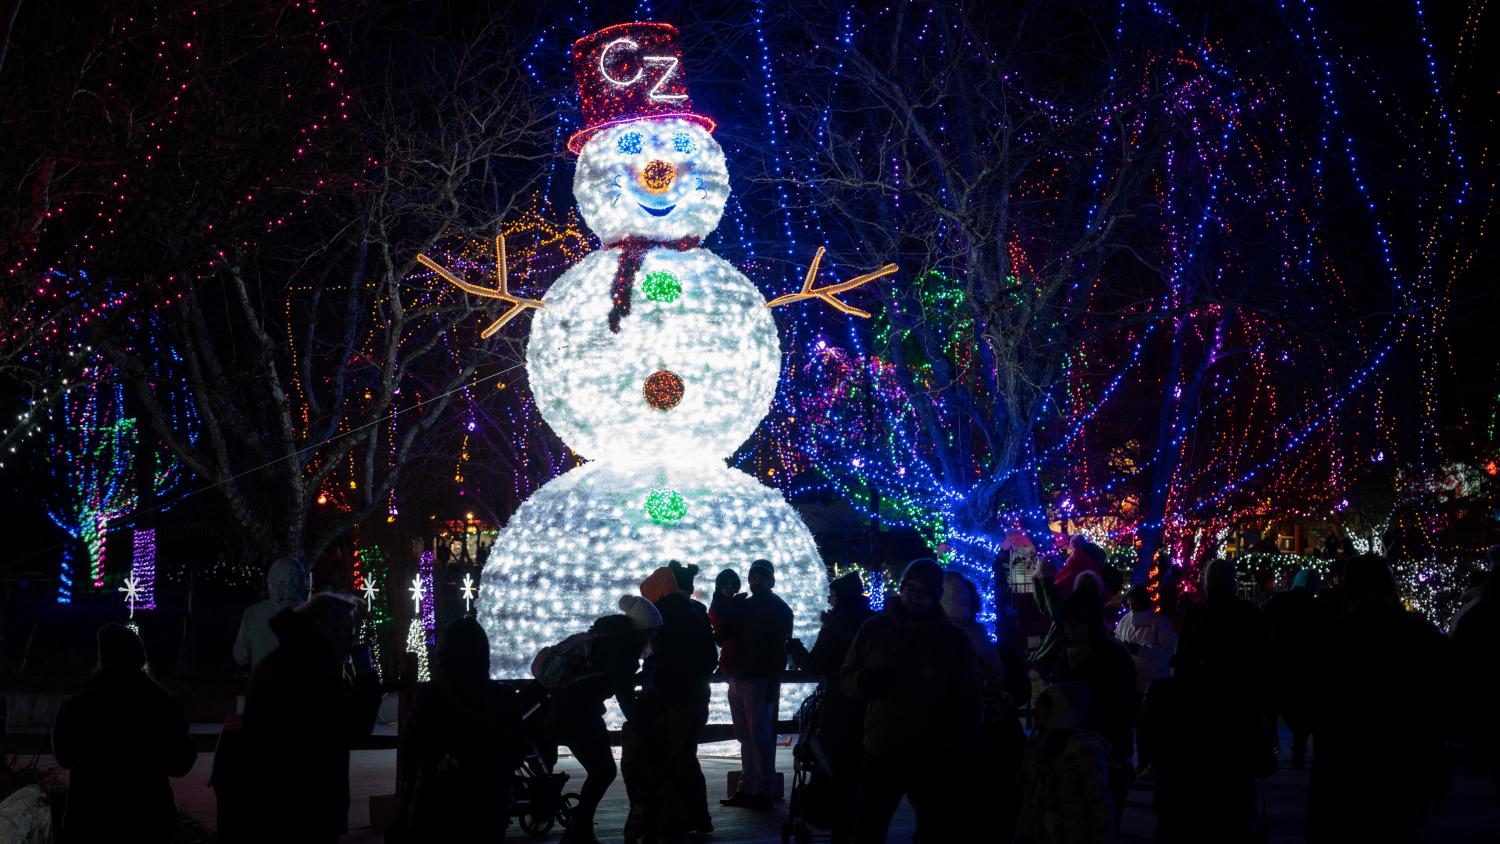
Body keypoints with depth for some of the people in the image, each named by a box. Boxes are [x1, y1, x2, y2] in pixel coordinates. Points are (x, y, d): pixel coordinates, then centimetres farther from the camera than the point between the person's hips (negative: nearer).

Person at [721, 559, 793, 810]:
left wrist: (773, 682, -18)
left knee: (760, 737, -7)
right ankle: (746, 790, 10)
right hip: (738, 680, 7)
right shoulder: (744, 606, 19)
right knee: (746, 737, 8)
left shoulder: (778, 609, -2)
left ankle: (764, 792, -4)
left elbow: (780, 648, -10)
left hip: (760, 682, -7)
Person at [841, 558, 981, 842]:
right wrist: (863, 681, -14)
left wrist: (962, 757, -4)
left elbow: (968, 702, 3)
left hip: (934, 761, -1)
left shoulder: (955, 639, 1)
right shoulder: (875, 629, 5)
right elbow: (846, 678, 10)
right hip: (881, 753, 1)